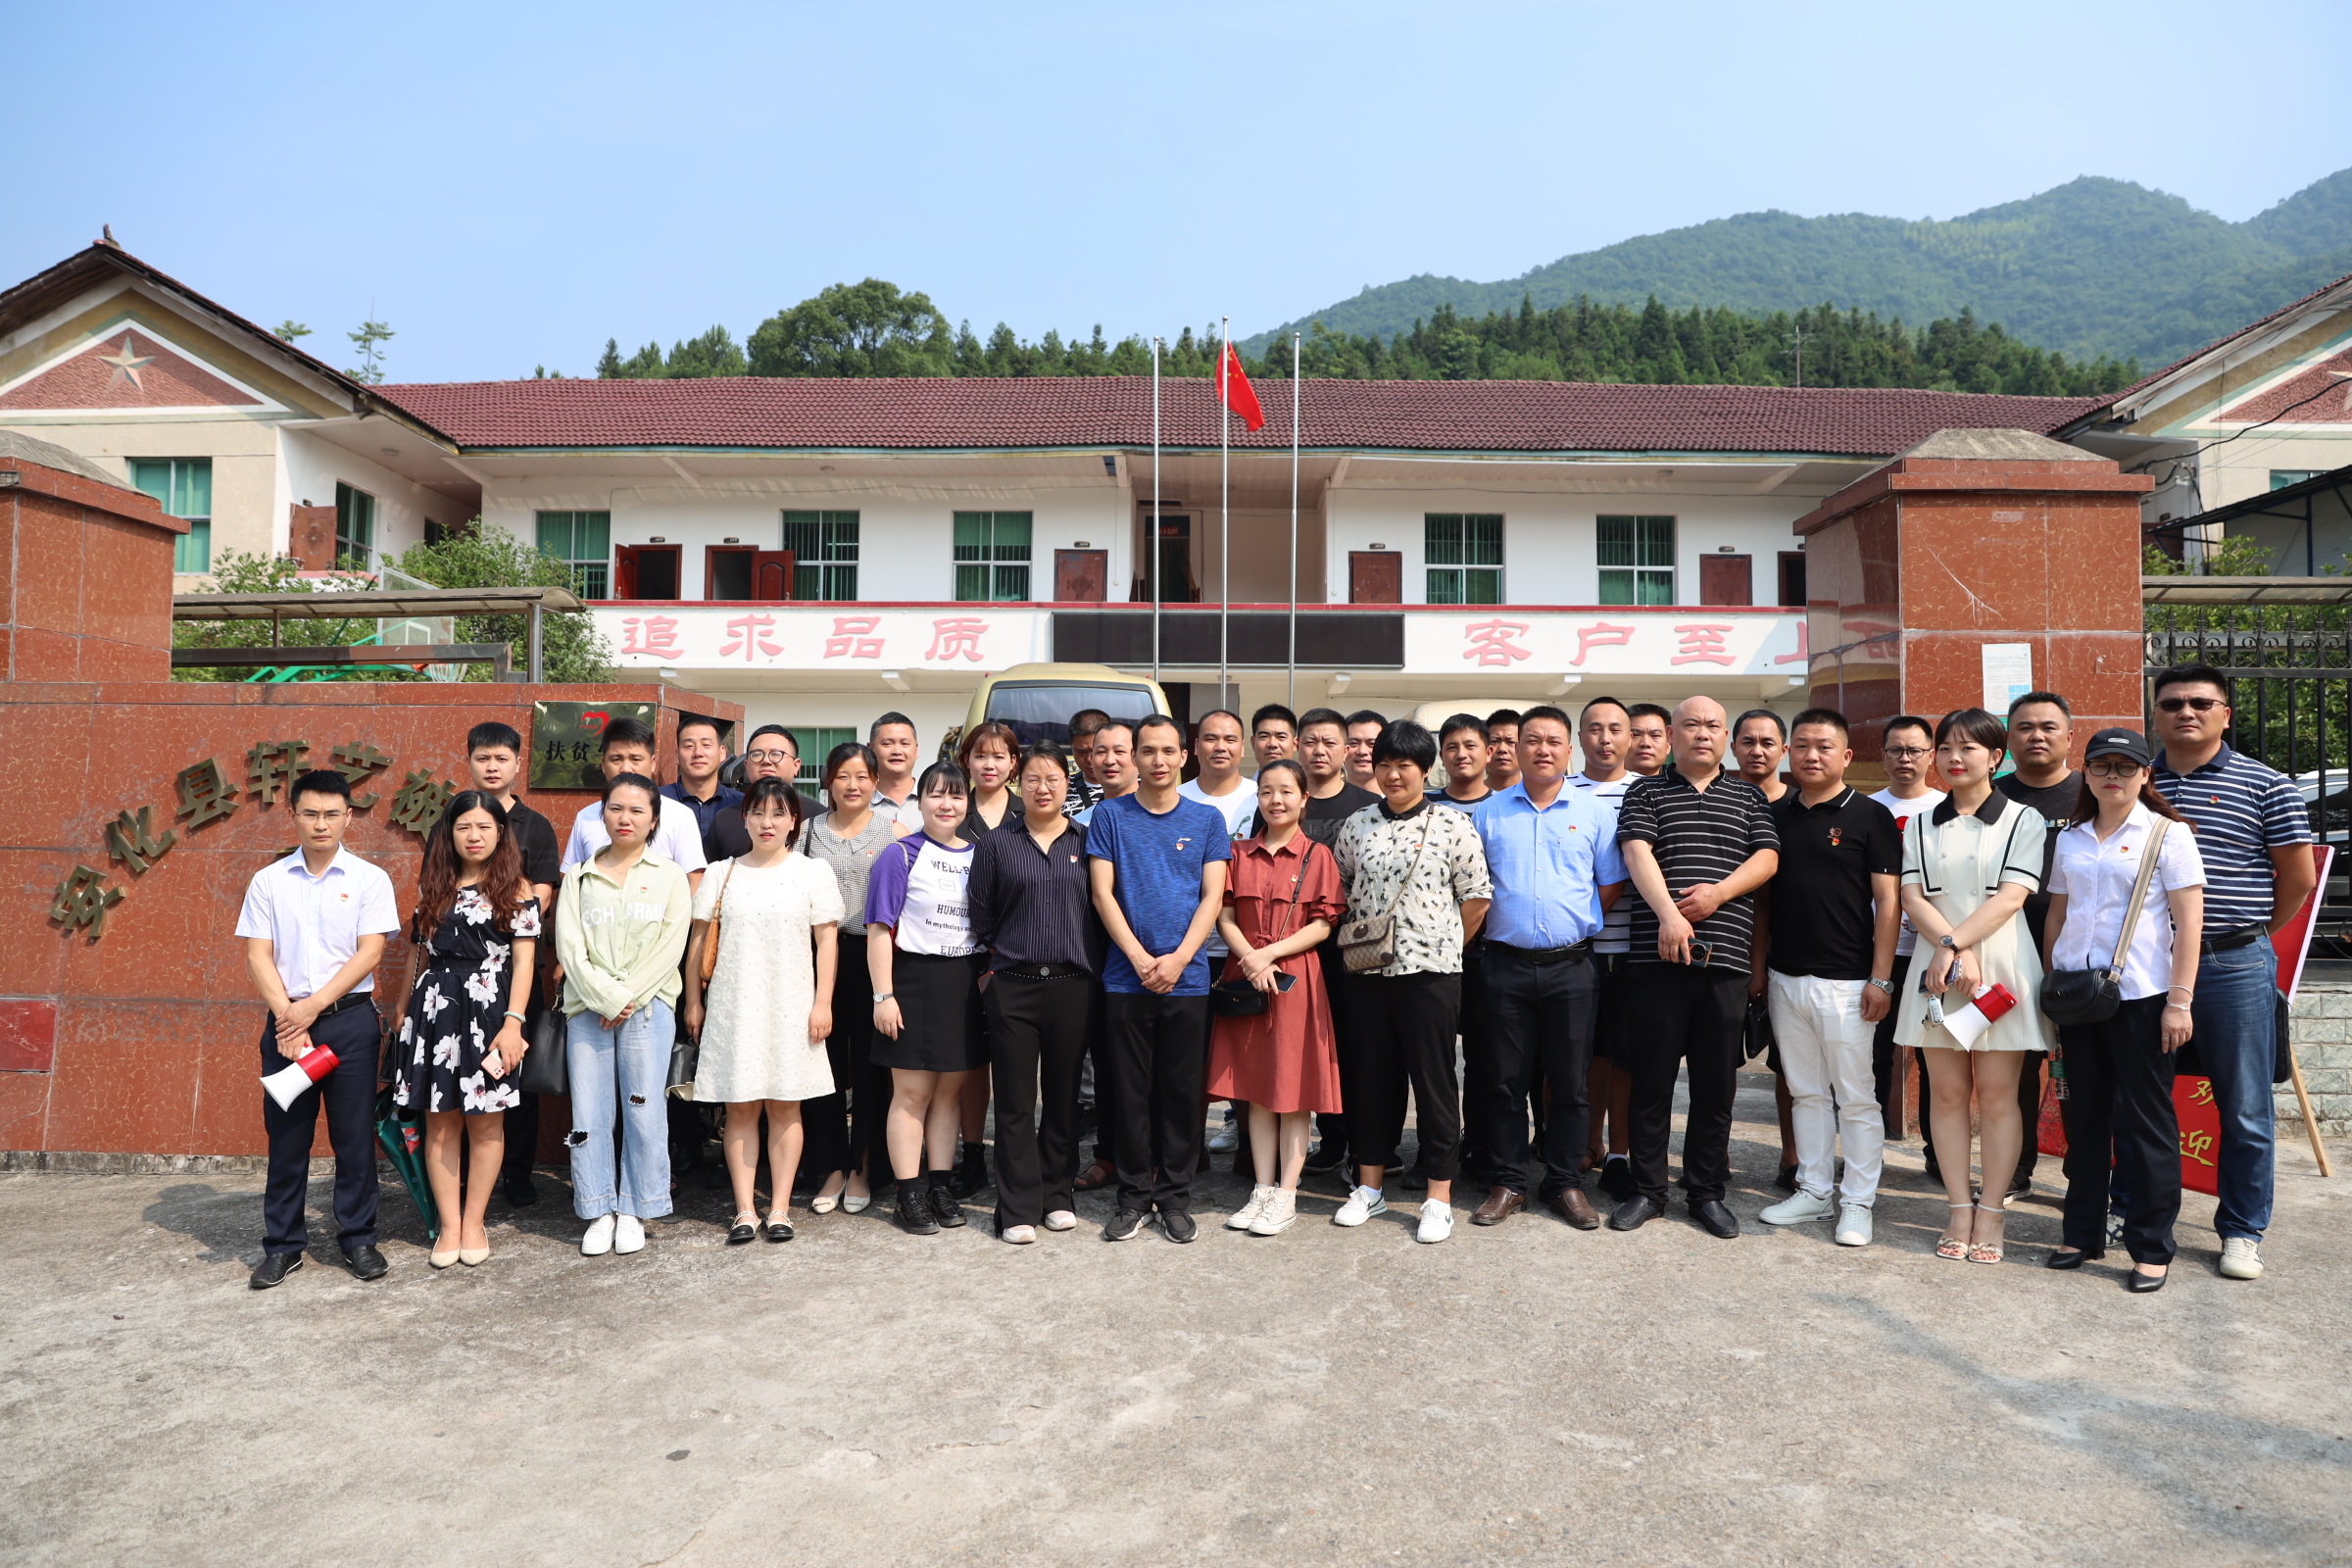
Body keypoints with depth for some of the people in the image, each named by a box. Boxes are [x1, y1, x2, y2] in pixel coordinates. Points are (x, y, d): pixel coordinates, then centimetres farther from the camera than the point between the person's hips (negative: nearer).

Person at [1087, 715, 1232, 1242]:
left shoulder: (1207, 819, 6)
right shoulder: (1110, 815, 4)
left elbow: (1212, 896, 1)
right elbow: (1102, 893, -1)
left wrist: (1178, 959, -11)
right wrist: (1140, 958, -11)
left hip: (1187, 979, 1)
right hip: (1126, 978, 0)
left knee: (1182, 1091, 6)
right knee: (1131, 1091, 5)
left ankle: (1175, 1197, 19)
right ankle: (1134, 1196, 17)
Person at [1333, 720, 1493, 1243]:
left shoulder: (1453, 826, -2)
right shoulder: (1356, 826, 9)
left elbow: (1476, 897, 0)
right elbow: (1338, 890, 18)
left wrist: (1445, 947, 1)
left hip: (1430, 970, -3)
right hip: (1366, 971, 4)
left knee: (1434, 1082, 2)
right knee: (1370, 1077, 11)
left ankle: (1439, 1199, 13)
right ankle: (1369, 1187, 24)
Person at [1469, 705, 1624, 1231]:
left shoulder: (1595, 811, 6)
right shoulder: (1489, 812, 7)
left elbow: (1611, 885, 8)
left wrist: (1577, 926, 4)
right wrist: (1501, 925, 3)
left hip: (1571, 965, 0)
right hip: (1507, 964, 0)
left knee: (1571, 1082, 6)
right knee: (1505, 1080, 5)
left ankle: (1565, 1183, 18)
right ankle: (1506, 1183, 16)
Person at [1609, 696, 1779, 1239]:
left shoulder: (1748, 797, 16)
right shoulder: (1646, 793, 8)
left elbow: (1767, 857, 5)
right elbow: (1637, 853, -6)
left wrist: (1718, 893, -12)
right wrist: (1668, 913, -22)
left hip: (1726, 957, 2)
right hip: (1658, 956, -2)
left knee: (1716, 1082, 7)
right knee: (1652, 1077, 2)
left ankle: (1707, 1191, 19)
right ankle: (1647, 1190, 14)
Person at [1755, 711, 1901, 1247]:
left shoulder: (1870, 816, -3)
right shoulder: (1774, 815, 9)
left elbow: (1888, 901, -6)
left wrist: (1880, 978, -11)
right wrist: (1757, 966, 9)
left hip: (1846, 981, -5)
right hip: (1785, 977, 5)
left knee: (1855, 1097, 2)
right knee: (1806, 1092, 13)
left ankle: (1857, 1202, 12)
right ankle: (1813, 1190, 23)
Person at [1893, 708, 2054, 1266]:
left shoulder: (2023, 821, 3)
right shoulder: (1920, 826, 12)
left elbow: (2012, 896, -8)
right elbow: (1913, 896, 1)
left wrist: (1955, 944, -16)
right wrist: (1952, 948, -14)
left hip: (2002, 966, -3)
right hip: (1937, 966, 3)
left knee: (1997, 1094, 0)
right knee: (1946, 1092, 4)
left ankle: (1992, 1213, 9)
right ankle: (1959, 1210, 12)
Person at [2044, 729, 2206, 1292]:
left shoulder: (2168, 833, -2)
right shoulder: (2071, 839, 11)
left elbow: (2189, 922, -7)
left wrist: (2179, 1002, -11)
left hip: (2141, 994, -4)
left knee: (2146, 1120, 2)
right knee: (2084, 1116, 11)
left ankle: (2151, 1247, 13)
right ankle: (2082, 1233, 21)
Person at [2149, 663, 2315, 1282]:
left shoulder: (2265, 785, 0)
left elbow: (2299, 877, 2)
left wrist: (2250, 932, 8)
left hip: (2235, 967, -2)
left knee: (2245, 1108, 5)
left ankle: (2242, 1231, 18)